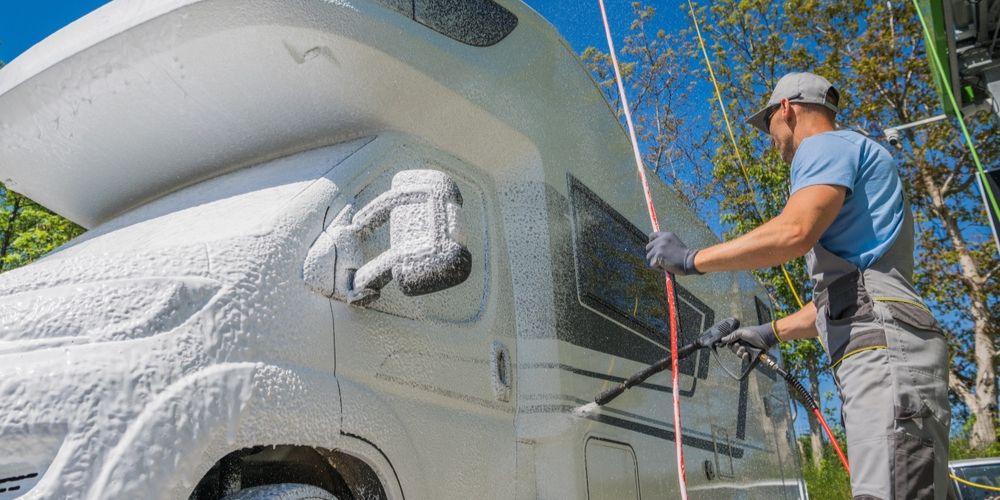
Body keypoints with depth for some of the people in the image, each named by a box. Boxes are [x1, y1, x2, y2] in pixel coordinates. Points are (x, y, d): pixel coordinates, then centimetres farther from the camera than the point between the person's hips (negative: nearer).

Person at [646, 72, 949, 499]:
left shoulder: (826, 145, 3)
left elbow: (794, 232, -19)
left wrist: (691, 259, -9)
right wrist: (772, 332, 38)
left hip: (884, 350, -10)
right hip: (883, 354, 10)